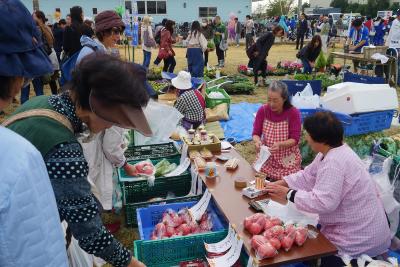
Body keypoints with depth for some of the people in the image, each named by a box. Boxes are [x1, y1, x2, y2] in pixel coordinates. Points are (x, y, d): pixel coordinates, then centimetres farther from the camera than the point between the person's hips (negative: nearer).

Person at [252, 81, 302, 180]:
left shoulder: (293, 112, -13)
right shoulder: (263, 110, -6)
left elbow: (295, 139, -13)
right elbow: (256, 134, -2)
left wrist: (280, 144, -32)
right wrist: (257, 141, -25)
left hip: (287, 160, -2)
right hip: (266, 158, 2)